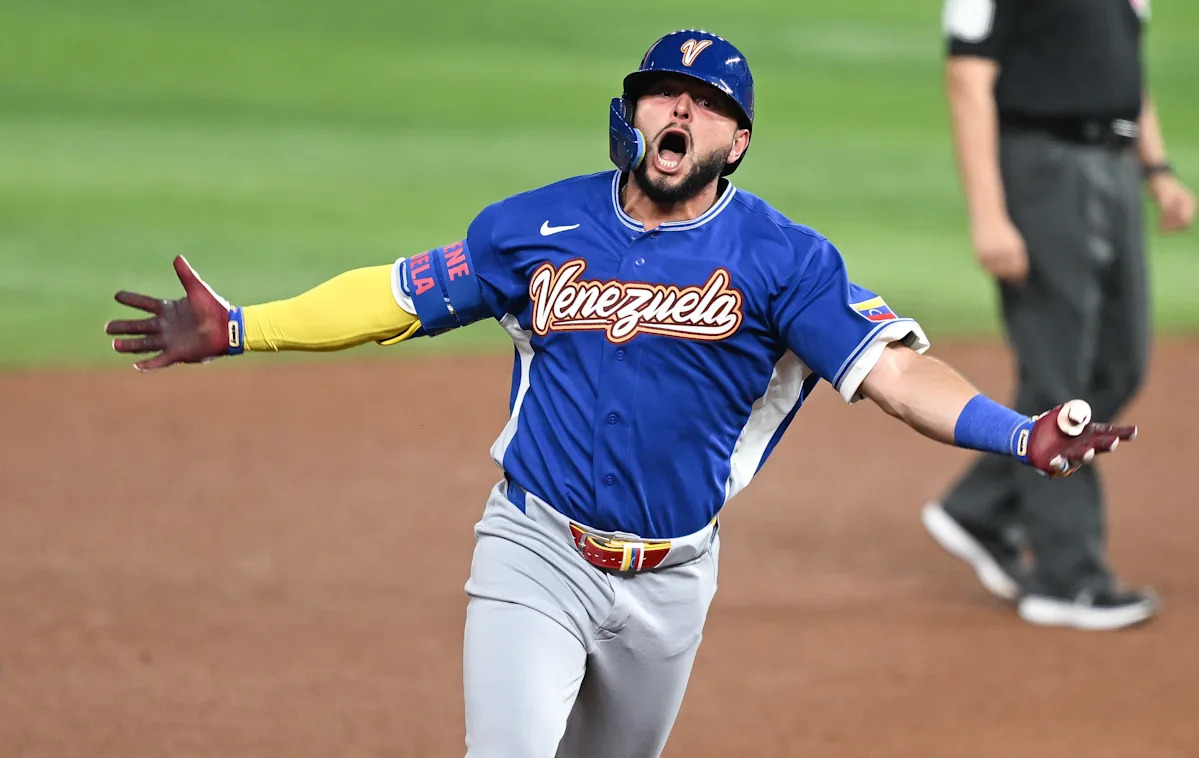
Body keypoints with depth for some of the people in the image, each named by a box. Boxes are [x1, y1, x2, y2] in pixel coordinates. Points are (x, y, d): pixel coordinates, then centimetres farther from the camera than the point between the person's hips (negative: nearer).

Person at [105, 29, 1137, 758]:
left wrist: (1019, 435, -32)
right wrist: (234, 330, 2)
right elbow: (396, 297, 9)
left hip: (670, 580, 1)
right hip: (537, 555, -1)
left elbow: (892, 367, -15)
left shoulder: (782, 259, -5)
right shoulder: (538, 230, 0)